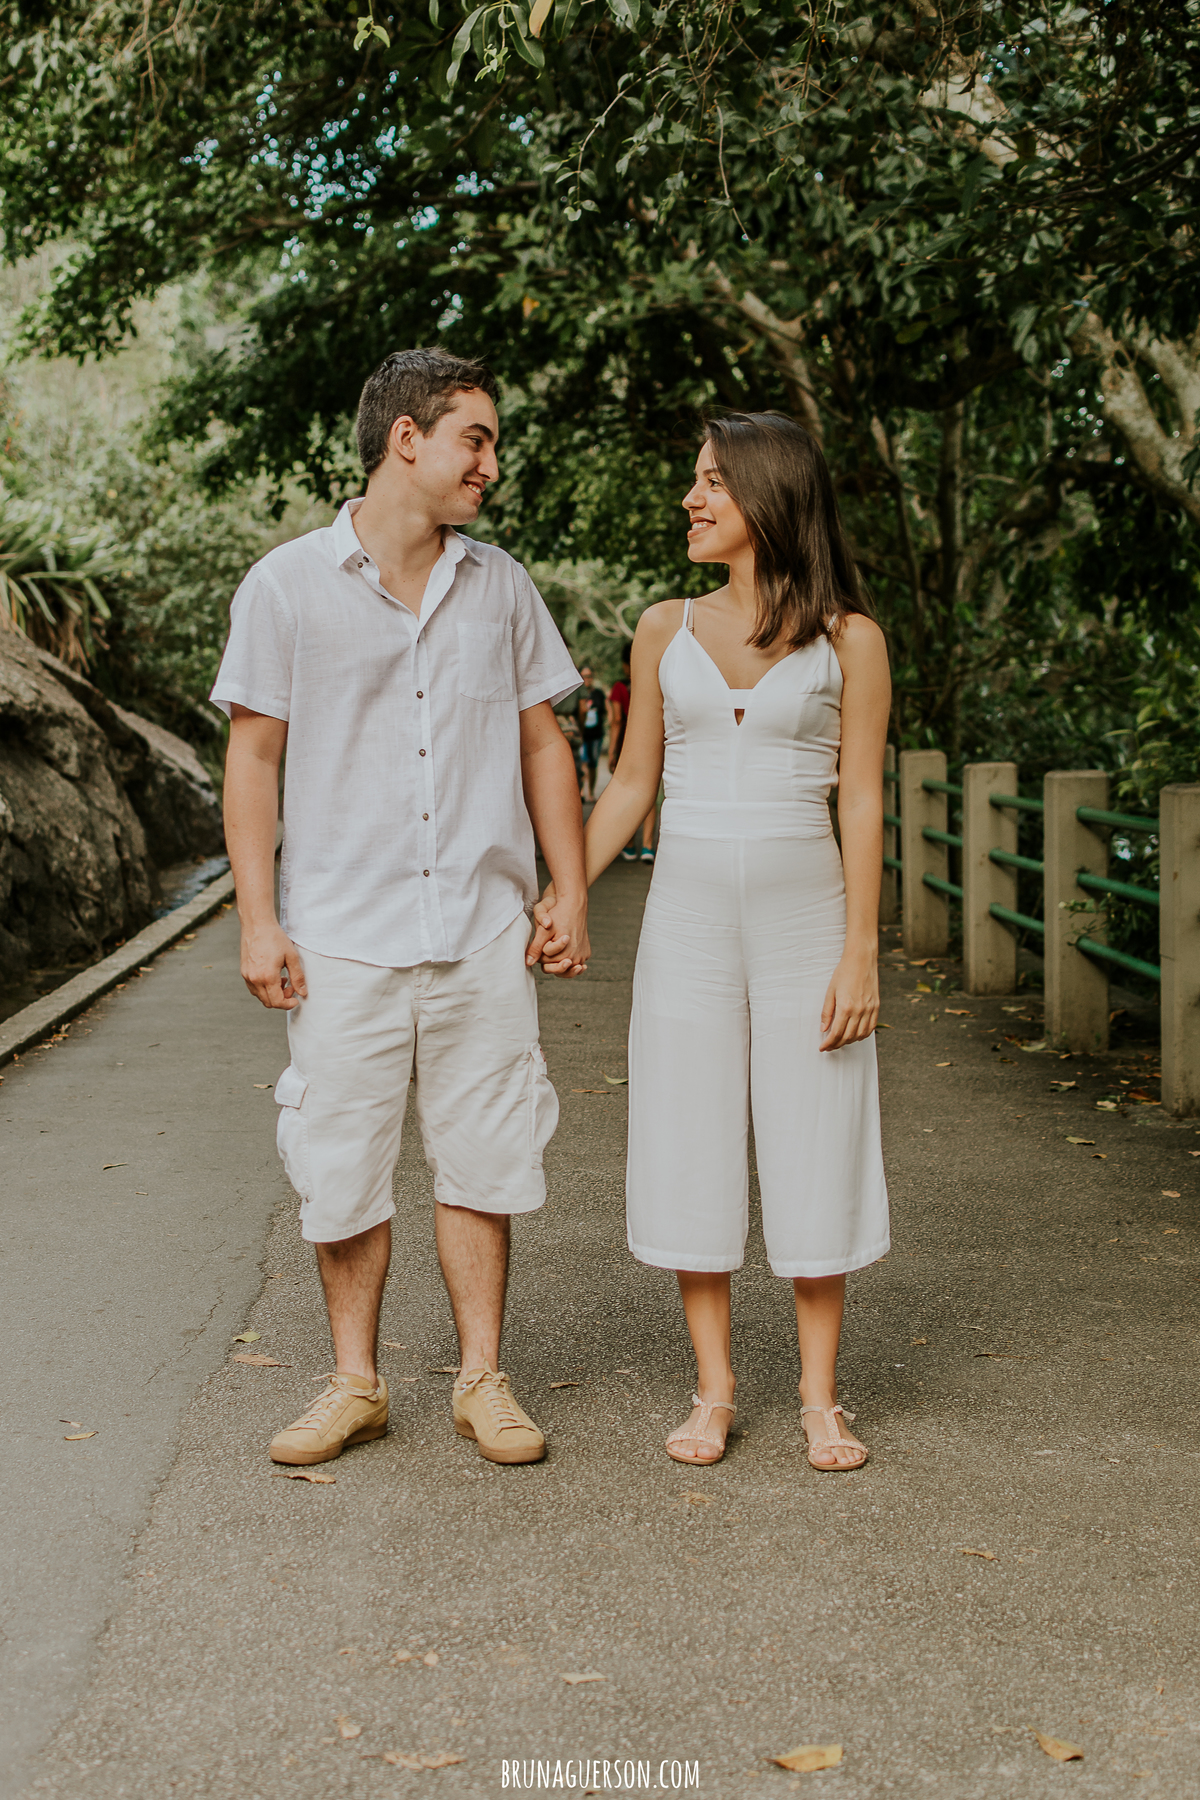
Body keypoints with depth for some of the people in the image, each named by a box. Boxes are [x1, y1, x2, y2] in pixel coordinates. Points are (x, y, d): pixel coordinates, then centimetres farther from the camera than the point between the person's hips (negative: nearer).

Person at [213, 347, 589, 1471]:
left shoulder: (500, 587, 9)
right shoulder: (287, 587, 0)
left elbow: (542, 744, 13)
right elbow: (252, 756, 0)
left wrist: (571, 897, 7)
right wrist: (258, 920, -6)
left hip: (482, 933, 2)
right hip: (344, 938, -2)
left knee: (479, 1161, 6)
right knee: (340, 1166, 3)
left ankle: (482, 1380, 18)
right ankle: (355, 1384, 19)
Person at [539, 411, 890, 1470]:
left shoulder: (848, 640, -1)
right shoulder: (667, 631, 7)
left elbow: (860, 800, -3)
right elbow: (631, 784, 12)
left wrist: (860, 950, -8)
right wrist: (553, 902, 6)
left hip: (804, 915, -2)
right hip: (689, 915, 3)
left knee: (814, 1154, 1)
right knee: (692, 1154, 4)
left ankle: (821, 1396, 15)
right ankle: (715, 1390, 16)